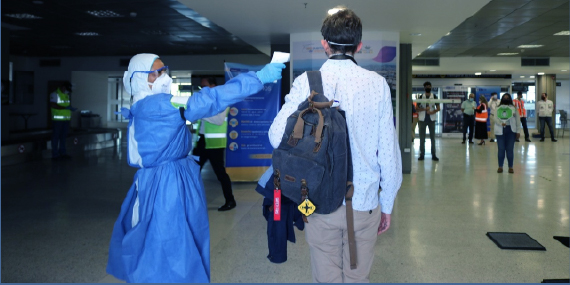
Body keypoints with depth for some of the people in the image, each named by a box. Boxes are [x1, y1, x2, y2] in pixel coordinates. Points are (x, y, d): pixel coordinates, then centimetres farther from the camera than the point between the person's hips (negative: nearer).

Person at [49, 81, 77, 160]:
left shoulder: (66, 95, 16)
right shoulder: (55, 94, -8)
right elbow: (52, 105, -19)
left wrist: (70, 108, 4)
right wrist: (65, 108, -23)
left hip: (66, 120, 8)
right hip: (57, 120, -8)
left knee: (63, 137, 12)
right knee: (56, 137, -1)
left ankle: (63, 153, 20)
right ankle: (55, 155, 4)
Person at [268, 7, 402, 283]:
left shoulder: (305, 82, -7)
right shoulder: (377, 84, -4)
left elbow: (277, 136, -15)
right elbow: (389, 151, -3)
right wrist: (387, 205, 8)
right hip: (364, 203, 1)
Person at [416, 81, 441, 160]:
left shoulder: (434, 97, 5)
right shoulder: (421, 97, 6)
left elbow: (438, 108, 1)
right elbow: (417, 108, 2)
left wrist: (432, 112, -17)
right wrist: (425, 109, -16)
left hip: (431, 119, 0)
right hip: (422, 119, 0)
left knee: (432, 137, 2)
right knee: (422, 137, 1)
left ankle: (433, 155, 6)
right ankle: (422, 154, 7)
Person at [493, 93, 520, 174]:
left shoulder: (513, 108, 8)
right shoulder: (498, 108, 10)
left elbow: (517, 120, 5)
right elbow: (495, 118, -2)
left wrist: (518, 131, -1)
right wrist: (501, 123, -22)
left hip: (510, 130, -1)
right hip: (500, 130, 1)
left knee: (510, 149, -1)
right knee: (501, 149, 0)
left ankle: (510, 167, 6)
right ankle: (500, 166, 7)